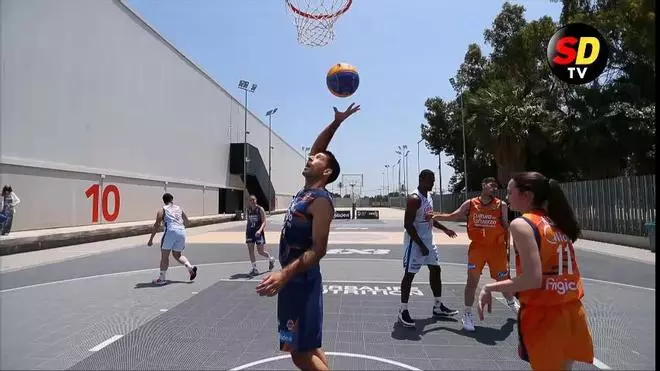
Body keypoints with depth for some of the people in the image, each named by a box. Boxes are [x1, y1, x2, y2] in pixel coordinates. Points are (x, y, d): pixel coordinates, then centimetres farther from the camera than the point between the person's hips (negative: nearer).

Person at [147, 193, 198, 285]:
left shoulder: (162, 210, 9)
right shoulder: (179, 208, 20)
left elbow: (157, 225, 0)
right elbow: (187, 223, 22)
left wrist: (151, 239, 2)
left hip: (170, 231, -4)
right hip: (182, 232, 4)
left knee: (164, 255, 6)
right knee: (177, 255, 20)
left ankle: (162, 278, 7)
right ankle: (190, 267, 1)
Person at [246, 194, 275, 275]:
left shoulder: (260, 209, -7)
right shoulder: (248, 210, 7)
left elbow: (264, 222, -12)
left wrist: (260, 230, -28)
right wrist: (246, 233, 17)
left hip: (258, 233, -5)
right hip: (250, 232, 5)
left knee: (260, 252, 0)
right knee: (250, 251, -1)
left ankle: (271, 259, 29)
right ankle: (254, 268, 8)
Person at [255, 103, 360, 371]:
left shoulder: (320, 201, -18)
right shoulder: (306, 191, 8)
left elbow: (318, 249, -24)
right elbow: (316, 148, 17)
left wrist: (284, 275, -34)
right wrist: (336, 122, 11)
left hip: (301, 280, -9)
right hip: (294, 278, 9)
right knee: (308, 347, 17)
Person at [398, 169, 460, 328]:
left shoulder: (428, 196, 9)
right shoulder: (414, 199, -21)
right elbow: (408, 224, -24)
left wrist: (444, 229, 20)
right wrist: (421, 245, -24)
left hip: (428, 240, 10)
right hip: (415, 242, -10)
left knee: (435, 270, 15)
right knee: (409, 274, -3)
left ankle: (438, 307, 28)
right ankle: (403, 311, 7)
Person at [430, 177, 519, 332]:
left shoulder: (501, 205, -2)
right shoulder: (470, 204, -3)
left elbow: (506, 227, 2)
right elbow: (453, 216, 1)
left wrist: (507, 248, 0)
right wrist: (435, 216, -12)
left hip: (497, 248, 1)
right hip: (477, 248, -1)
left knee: (503, 279, 17)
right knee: (472, 281, -3)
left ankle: (512, 303, 47)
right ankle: (467, 314, 9)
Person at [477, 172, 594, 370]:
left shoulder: (521, 224, -15)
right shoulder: (558, 223, 8)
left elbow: (533, 279, -22)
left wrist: (490, 288, -13)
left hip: (543, 316, -7)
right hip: (572, 313, 7)